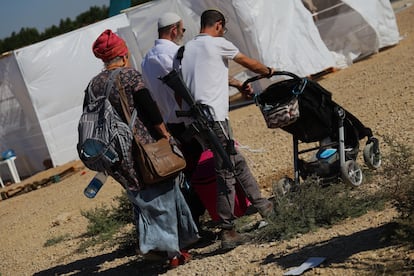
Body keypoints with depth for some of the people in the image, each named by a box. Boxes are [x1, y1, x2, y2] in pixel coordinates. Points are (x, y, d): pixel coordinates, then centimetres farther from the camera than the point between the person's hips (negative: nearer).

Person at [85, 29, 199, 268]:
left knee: (142, 198, 17)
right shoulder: (131, 76, -9)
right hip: (146, 148, -5)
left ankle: (154, 243, 16)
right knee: (162, 195, 7)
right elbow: (151, 111, -14)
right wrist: (167, 136, -6)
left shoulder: (93, 85, 7)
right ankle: (172, 250, 12)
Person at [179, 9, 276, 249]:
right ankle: (228, 232, -4)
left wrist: (238, 84, 38)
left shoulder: (189, 48, 20)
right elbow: (249, 63, 11)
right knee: (226, 173, -6)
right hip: (214, 115, -9)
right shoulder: (217, 43, -2)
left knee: (237, 162, 19)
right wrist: (269, 71, 29)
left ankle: (261, 204, 28)